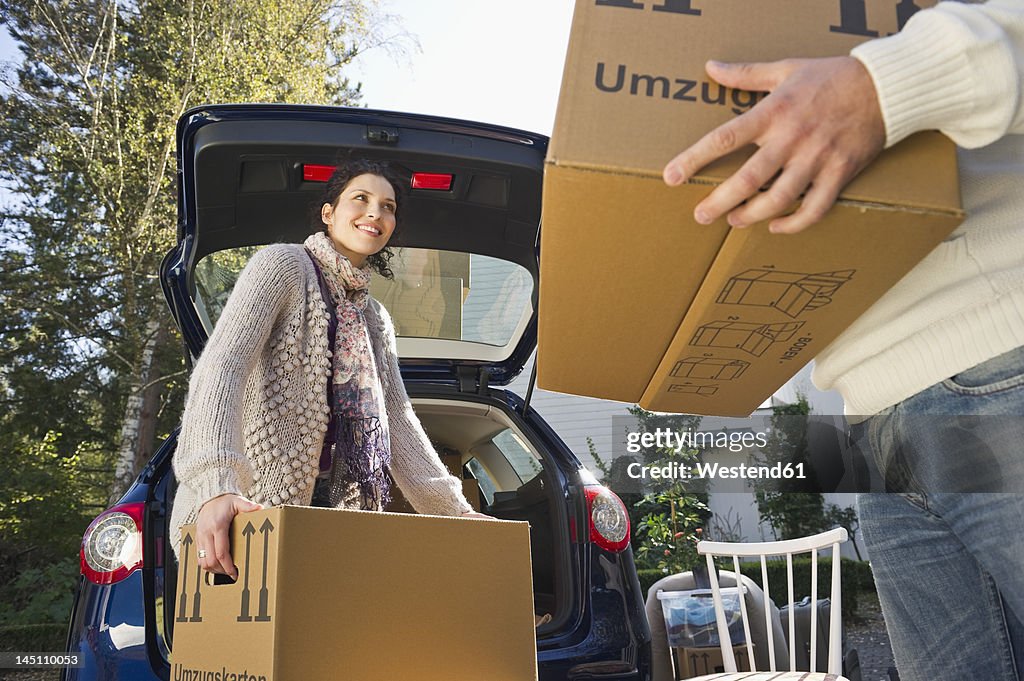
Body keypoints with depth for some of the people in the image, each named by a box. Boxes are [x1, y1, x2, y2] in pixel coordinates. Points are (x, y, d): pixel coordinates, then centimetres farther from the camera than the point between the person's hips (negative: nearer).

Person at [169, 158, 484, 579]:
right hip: (247, 510, -6)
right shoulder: (284, 264, -3)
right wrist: (215, 486, -33)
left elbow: (397, 418, 16)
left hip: (331, 512, 6)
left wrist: (456, 511, 6)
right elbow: (222, 364, -17)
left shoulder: (376, 320, 18)